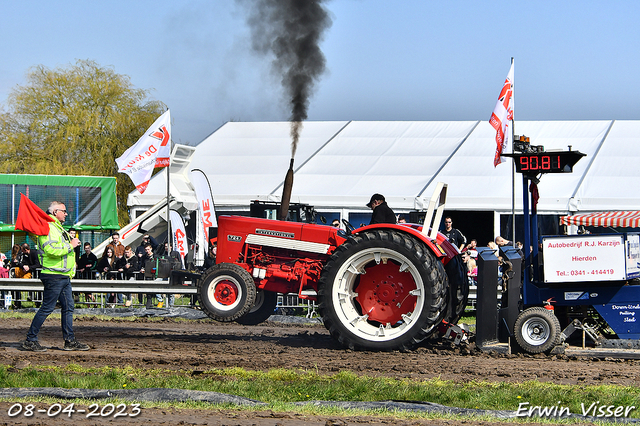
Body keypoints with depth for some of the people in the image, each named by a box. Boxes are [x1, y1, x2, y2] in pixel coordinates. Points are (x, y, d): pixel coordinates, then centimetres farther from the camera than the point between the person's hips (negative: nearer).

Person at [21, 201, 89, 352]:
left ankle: (70, 341, 13)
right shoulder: (48, 228, -13)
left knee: (68, 308, 9)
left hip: (64, 276, 10)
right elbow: (51, 250, -25)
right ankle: (30, 340, -1)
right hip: (54, 276, -10)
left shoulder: (59, 228, 21)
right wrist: (70, 246, -17)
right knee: (47, 308, -7)